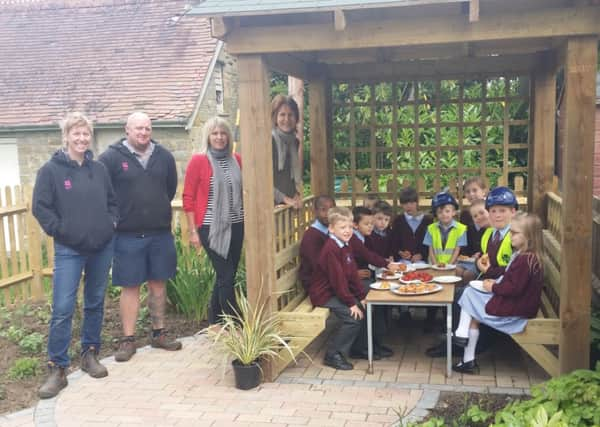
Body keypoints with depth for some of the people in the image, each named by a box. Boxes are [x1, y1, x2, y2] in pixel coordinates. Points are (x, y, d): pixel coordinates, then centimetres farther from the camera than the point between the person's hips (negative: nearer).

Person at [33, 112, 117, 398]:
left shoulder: (99, 169, 7)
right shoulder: (51, 170, -5)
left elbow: (112, 201, 16)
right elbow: (40, 207, -5)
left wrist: (111, 222, 2)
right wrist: (60, 230, -10)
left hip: (102, 247, 4)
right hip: (69, 250, -4)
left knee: (95, 303, 13)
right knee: (62, 309, -5)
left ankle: (89, 353, 29)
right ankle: (57, 368, 5)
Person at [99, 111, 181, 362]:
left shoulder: (164, 156, 5)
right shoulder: (111, 157, -7)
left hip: (160, 233, 4)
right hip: (128, 235, -3)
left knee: (158, 283, 11)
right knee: (130, 286, 3)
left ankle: (159, 333, 24)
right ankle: (128, 339, 12)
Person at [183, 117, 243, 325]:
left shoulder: (236, 160, 8)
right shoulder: (198, 161, -5)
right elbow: (188, 197, -5)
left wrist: (247, 221, 10)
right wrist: (193, 231, -7)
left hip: (235, 226, 5)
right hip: (211, 227, -5)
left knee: (226, 275, 12)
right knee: (226, 276, -6)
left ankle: (214, 322, 27)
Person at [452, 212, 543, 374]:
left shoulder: (525, 260, -24)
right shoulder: (523, 255, 10)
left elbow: (515, 288, -27)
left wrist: (494, 288, -13)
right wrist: (497, 282, 6)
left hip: (516, 310, -10)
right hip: (512, 304, 10)